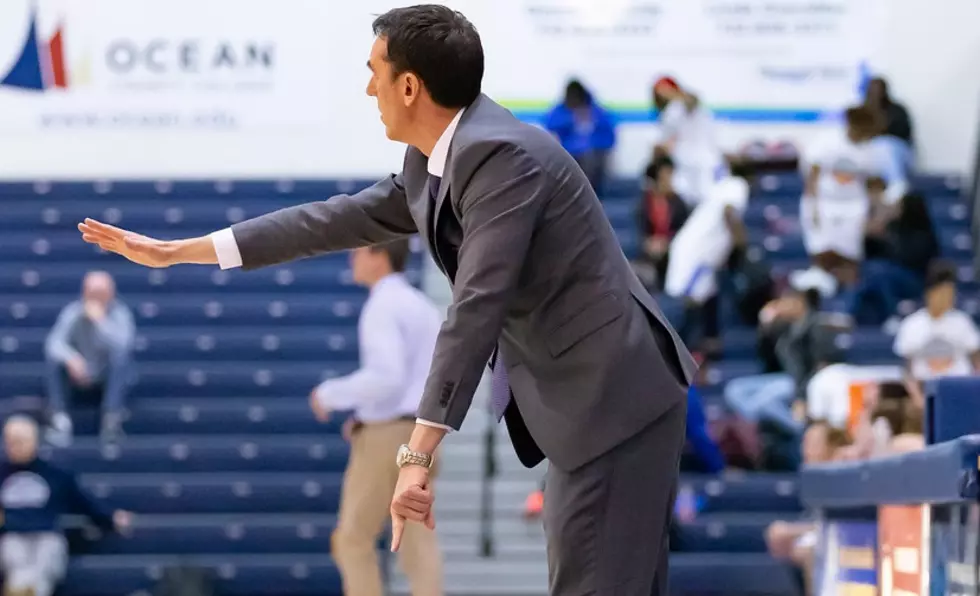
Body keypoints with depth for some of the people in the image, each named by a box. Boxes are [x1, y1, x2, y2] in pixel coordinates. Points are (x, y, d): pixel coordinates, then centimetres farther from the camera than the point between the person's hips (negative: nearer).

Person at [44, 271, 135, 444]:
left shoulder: (119, 313, -13)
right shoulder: (73, 312, -10)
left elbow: (123, 343, -33)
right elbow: (54, 341, -24)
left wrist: (99, 319, -38)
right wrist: (71, 358, -44)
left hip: (108, 382, -1)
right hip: (77, 379, 1)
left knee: (121, 353, -30)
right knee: (53, 356, -24)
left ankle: (112, 419, -31)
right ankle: (59, 419, -24)